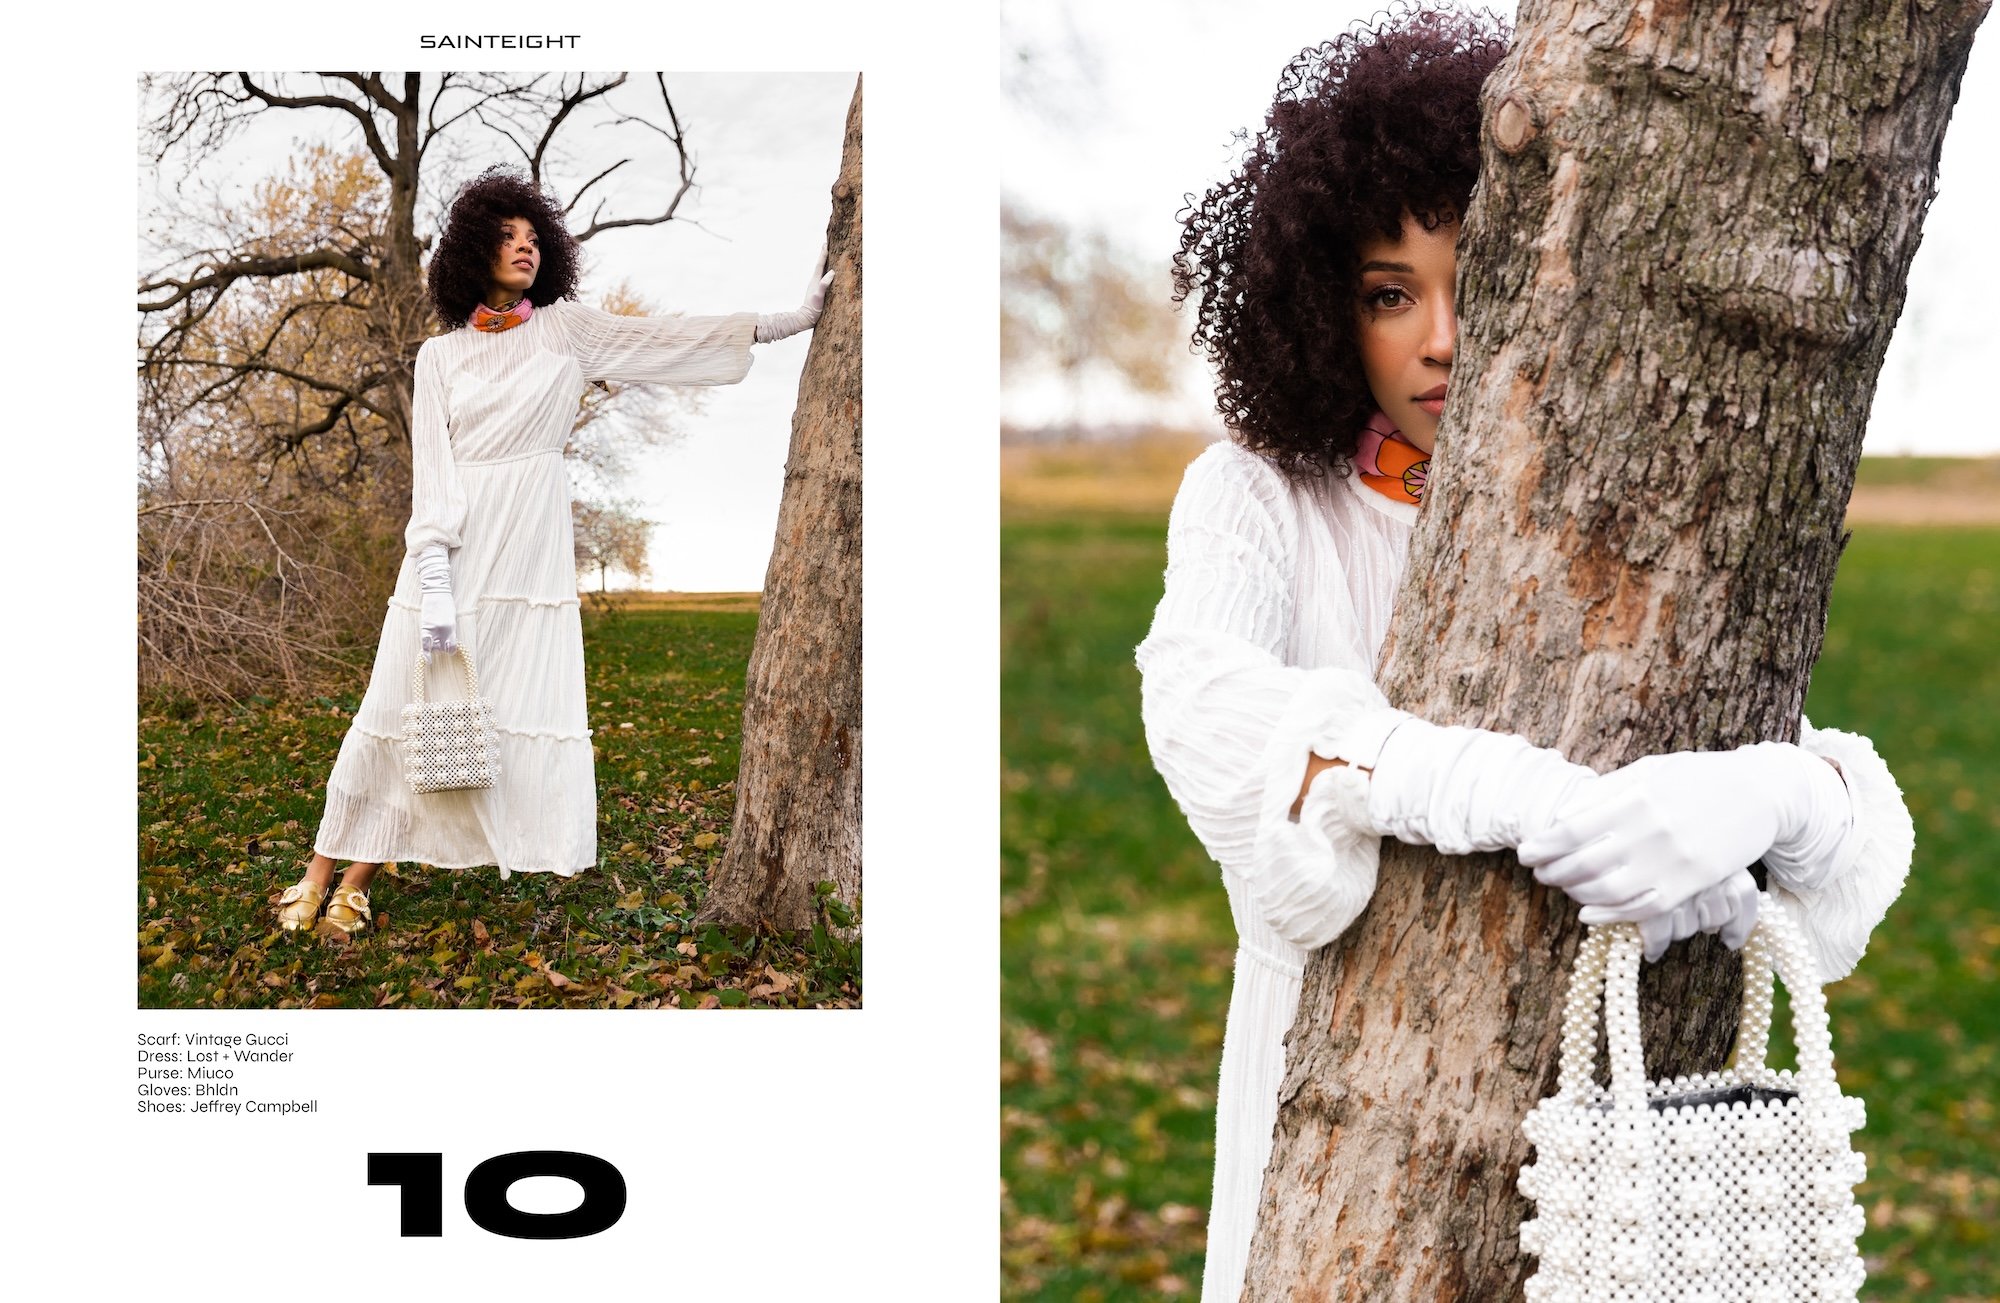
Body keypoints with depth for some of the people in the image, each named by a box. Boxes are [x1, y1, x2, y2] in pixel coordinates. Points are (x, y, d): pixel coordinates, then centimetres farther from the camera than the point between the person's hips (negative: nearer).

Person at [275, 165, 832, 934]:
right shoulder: (441, 355, 6)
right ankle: (325, 874, 10)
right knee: (403, 713, -1)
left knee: (533, 715, -7)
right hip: (454, 550, -1)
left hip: (532, 554, 1)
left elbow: (673, 340, 3)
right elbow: (431, 470, -1)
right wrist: (435, 582, -12)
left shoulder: (567, 330, 8)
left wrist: (791, 321, -5)